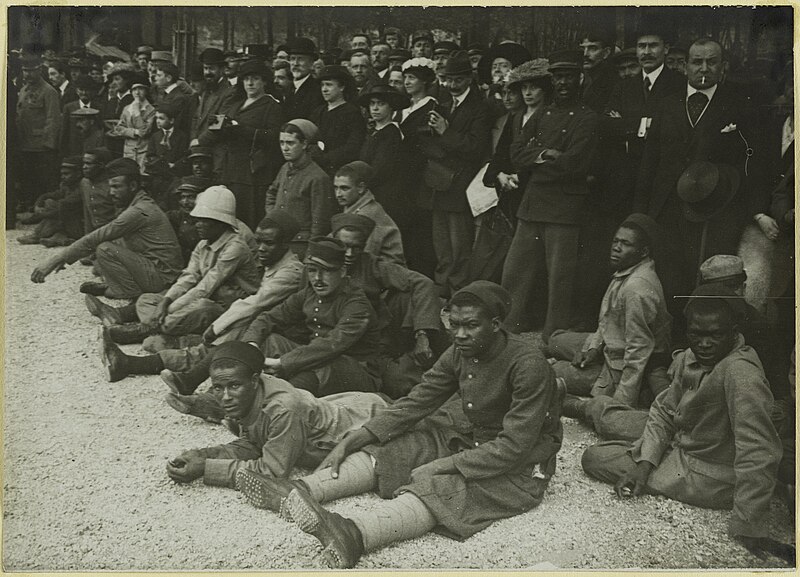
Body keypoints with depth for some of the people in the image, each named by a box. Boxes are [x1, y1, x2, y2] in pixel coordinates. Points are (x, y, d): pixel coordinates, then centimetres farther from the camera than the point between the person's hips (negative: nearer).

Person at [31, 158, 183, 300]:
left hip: (160, 276, -10)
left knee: (105, 249, -20)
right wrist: (64, 257, 7)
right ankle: (112, 286, 6)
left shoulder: (139, 211, -21)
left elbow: (96, 238, -23)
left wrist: (56, 259, -21)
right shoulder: (138, 204, 11)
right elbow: (98, 237, 15)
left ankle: (130, 291, -6)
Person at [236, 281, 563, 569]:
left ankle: (353, 535, -57)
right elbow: (415, 403, 1)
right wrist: (355, 438, -9)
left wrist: (443, 466, -27)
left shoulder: (527, 366, -24)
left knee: (437, 487, -34)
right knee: (385, 451, -10)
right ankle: (297, 492, -27)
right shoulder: (460, 353, -1)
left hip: (519, 467, -7)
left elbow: (515, 445, -26)